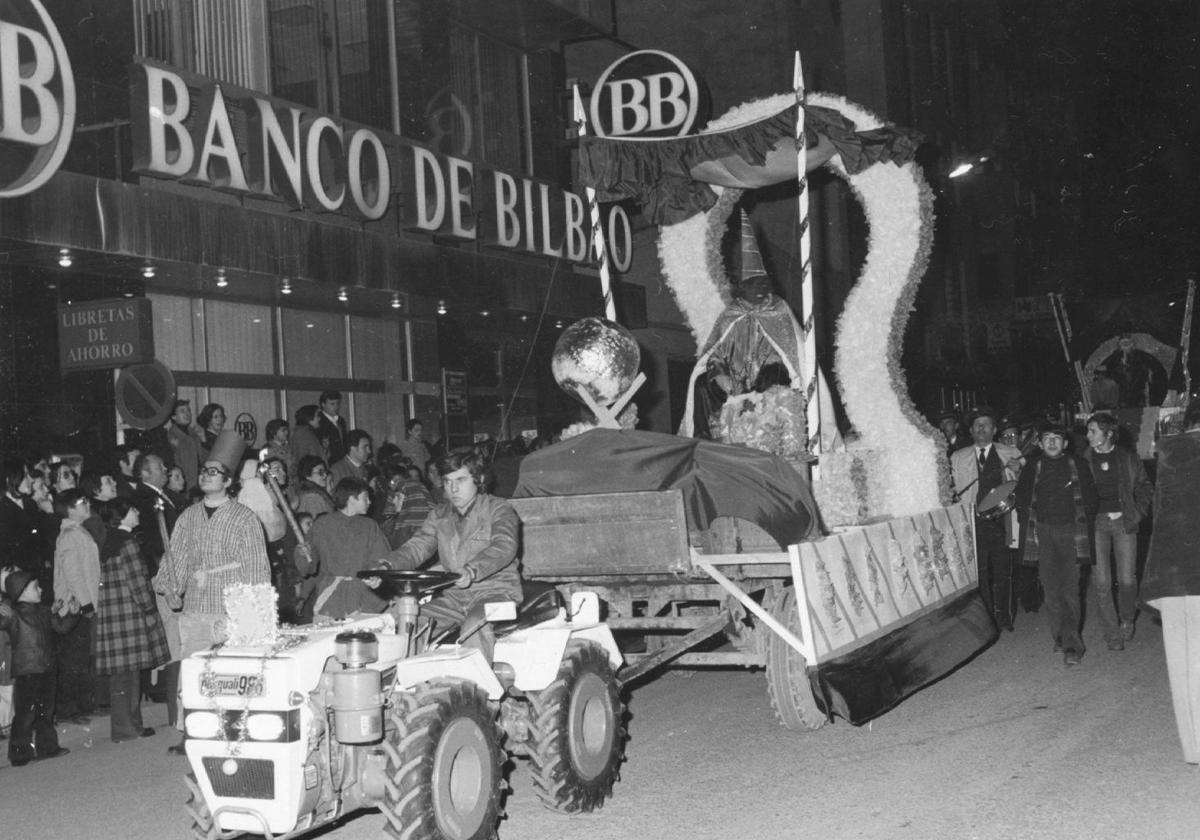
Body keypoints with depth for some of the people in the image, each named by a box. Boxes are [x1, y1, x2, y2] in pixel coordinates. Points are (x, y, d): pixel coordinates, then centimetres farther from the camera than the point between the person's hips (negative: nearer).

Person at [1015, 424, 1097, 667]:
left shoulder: (1079, 467, 7)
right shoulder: (1032, 470, 11)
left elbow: (1090, 498, 7)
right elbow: (1022, 501, 16)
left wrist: (1085, 526, -1)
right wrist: (1029, 527, 6)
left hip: (1070, 531, -2)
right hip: (1043, 532, 2)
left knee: (1070, 588, -9)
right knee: (1051, 589, 2)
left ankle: (1072, 645, -11)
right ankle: (1059, 636, 13)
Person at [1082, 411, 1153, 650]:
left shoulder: (1129, 458, 5)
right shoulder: (1084, 460, 4)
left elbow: (1145, 488, 12)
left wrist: (1136, 513, 1)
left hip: (1124, 521, 0)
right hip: (1096, 522, 0)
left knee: (1127, 580, -1)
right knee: (1101, 583, -4)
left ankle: (1126, 621, 26)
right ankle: (1112, 633, 7)